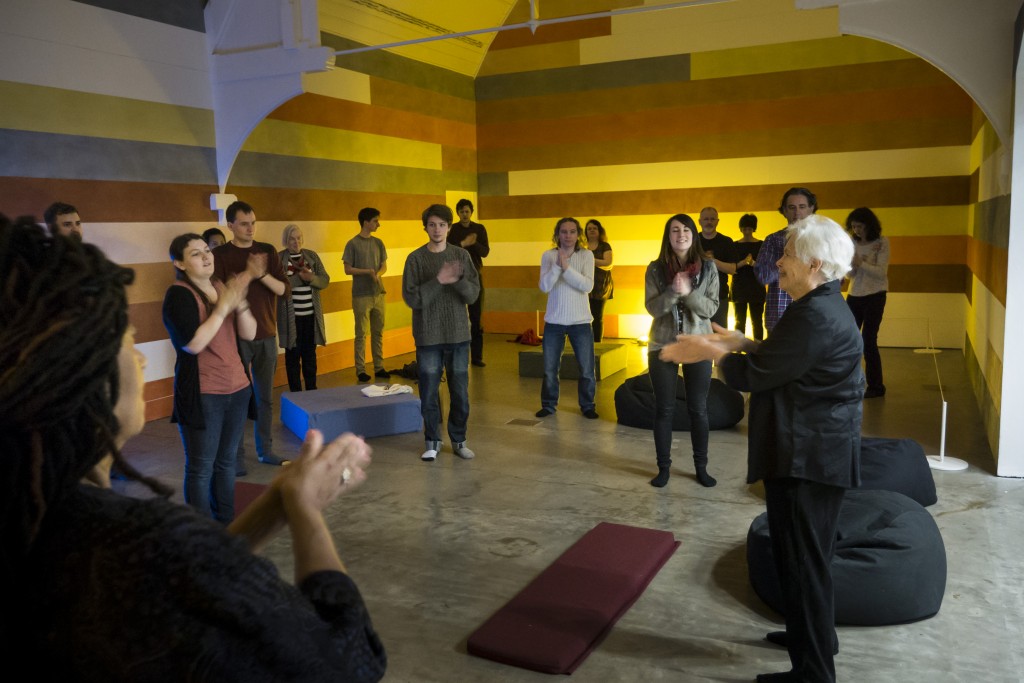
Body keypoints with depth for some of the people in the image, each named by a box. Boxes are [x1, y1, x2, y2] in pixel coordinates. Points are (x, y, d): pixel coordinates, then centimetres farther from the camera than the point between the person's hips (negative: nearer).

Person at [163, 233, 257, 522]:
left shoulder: (221, 286, 8)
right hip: (202, 395, -6)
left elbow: (249, 334, 4)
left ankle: (226, 524, 25)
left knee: (226, 462, 14)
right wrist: (223, 307, -17)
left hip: (237, 389, 6)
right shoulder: (178, 294, -11)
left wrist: (239, 302, -13)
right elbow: (193, 343, -22)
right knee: (201, 468, 1)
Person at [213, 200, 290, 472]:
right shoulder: (220, 255, -5)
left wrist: (263, 275, -16)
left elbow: (284, 290, -1)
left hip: (266, 335, 4)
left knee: (265, 397, 12)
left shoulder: (268, 251, 5)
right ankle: (237, 456, 13)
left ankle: (265, 450, 23)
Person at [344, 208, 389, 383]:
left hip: (378, 294, 5)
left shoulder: (378, 243, 8)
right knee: (361, 334, 0)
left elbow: (384, 266, 9)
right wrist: (368, 271, -18)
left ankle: (379, 367, 17)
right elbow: (348, 270, -7)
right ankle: (360, 370, 6)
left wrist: (378, 274, -13)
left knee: (378, 332, 9)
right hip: (361, 296, -5)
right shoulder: (353, 244, -7)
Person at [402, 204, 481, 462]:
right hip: (428, 337, -1)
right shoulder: (416, 258, -2)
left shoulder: (462, 255, 3)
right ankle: (432, 442, 21)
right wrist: (439, 280, -21)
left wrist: (458, 280, -22)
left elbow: (473, 294, -2)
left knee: (460, 392, 7)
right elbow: (411, 298, -10)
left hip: (458, 335, 2)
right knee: (429, 393, 4)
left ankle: (459, 440, 23)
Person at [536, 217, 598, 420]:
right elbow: (544, 286, -13)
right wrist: (557, 265, -24)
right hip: (554, 321, 1)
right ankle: (549, 405, 27)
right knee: (550, 369, 10)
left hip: (581, 321, -1)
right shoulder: (548, 255, -3)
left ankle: (587, 405, 23)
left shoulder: (587, 255, -4)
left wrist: (567, 267, -24)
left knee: (587, 370, 5)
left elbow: (587, 286, -17)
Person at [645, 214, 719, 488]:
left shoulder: (708, 267, -2)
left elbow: (711, 308, -7)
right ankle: (663, 467, 19)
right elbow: (653, 308, -8)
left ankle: (701, 467, 22)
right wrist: (674, 291, -24)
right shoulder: (656, 269, -3)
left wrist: (688, 292, -22)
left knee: (698, 410, 8)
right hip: (662, 347, 0)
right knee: (664, 410, 7)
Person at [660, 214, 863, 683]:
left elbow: (754, 376, -21)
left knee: (803, 561, 1)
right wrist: (742, 344, 7)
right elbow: (783, 361, 17)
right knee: (807, 556, 23)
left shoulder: (816, 316, -23)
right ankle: (814, 635, 41)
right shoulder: (823, 306, 11)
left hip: (807, 457, -11)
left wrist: (713, 352, -5)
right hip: (815, 451, 11)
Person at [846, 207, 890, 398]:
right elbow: (850, 274, 3)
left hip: (874, 296, -5)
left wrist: (860, 263, -29)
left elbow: (881, 272, -17)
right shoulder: (853, 243, 3)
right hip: (854, 295, 5)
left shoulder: (882, 243, -8)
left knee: (868, 340, -5)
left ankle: (876, 386, 8)